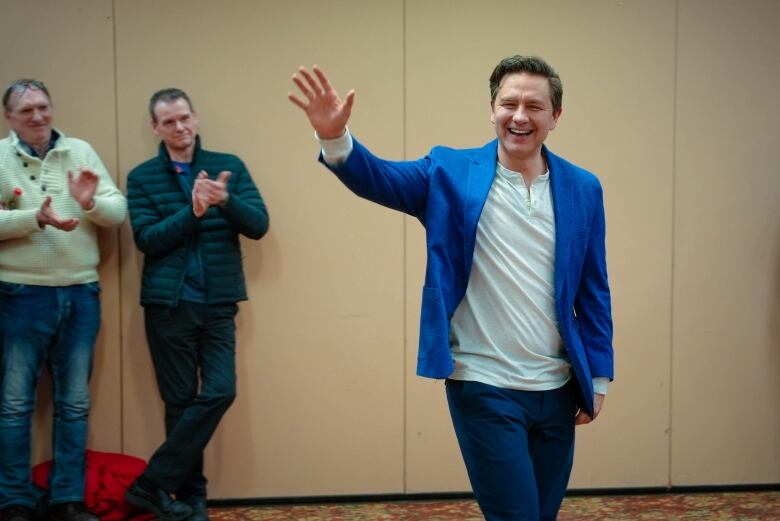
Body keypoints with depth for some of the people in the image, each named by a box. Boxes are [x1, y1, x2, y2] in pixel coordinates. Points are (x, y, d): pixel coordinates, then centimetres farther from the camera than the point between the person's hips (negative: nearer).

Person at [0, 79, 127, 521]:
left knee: (75, 403, 10)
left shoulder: (81, 151, 5)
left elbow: (120, 211, 1)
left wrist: (91, 203, -19)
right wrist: (36, 219, -24)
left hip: (81, 294, 3)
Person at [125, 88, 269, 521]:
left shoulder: (229, 166, 5)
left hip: (218, 303, 2)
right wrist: (192, 211, -21)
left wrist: (226, 200, -22)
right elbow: (147, 239, -8)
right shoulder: (142, 177, 2)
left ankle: (151, 484, 4)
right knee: (181, 401, 3)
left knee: (219, 392, -6)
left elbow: (259, 225, -3)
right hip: (168, 304, -1)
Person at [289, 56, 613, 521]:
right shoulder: (451, 173, -4)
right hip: (484, 388, -4)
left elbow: (592, 293, 6)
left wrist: (598, 377, 6)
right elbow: (377, 178, -19)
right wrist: (335, 136, -39)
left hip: (557, 390, 4)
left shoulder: (582, 189, 3)